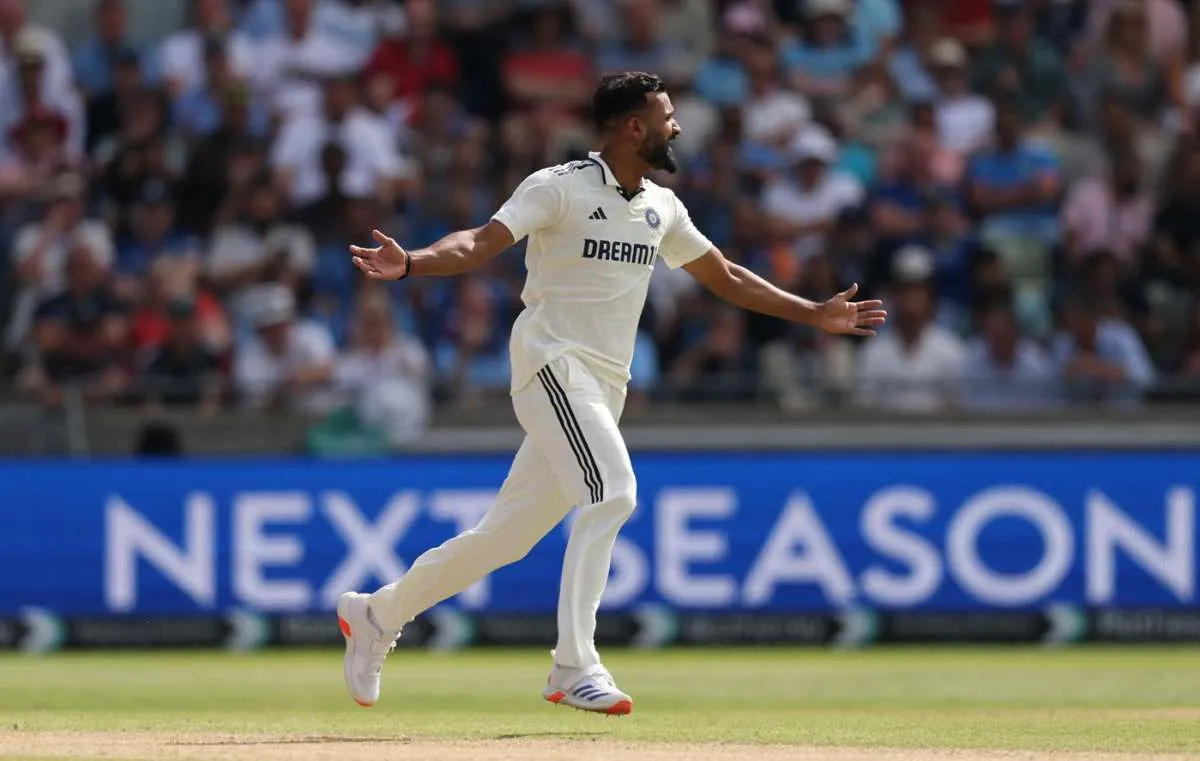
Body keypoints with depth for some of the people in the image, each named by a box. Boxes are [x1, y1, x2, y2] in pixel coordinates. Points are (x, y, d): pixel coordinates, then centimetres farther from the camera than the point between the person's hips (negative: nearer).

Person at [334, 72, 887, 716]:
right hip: (554, 366, -7)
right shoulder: (559, 187, -8)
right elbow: (481, 243, -19)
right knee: (611, 492, -26)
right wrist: (409, 264, -37)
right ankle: (574, 669, -27)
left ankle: (376, 615, 24)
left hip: (604, 390, 7)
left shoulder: (661, 208, 15)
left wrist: (815, 315, 24)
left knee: (510, 533, 8)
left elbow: (725, 277, 26)